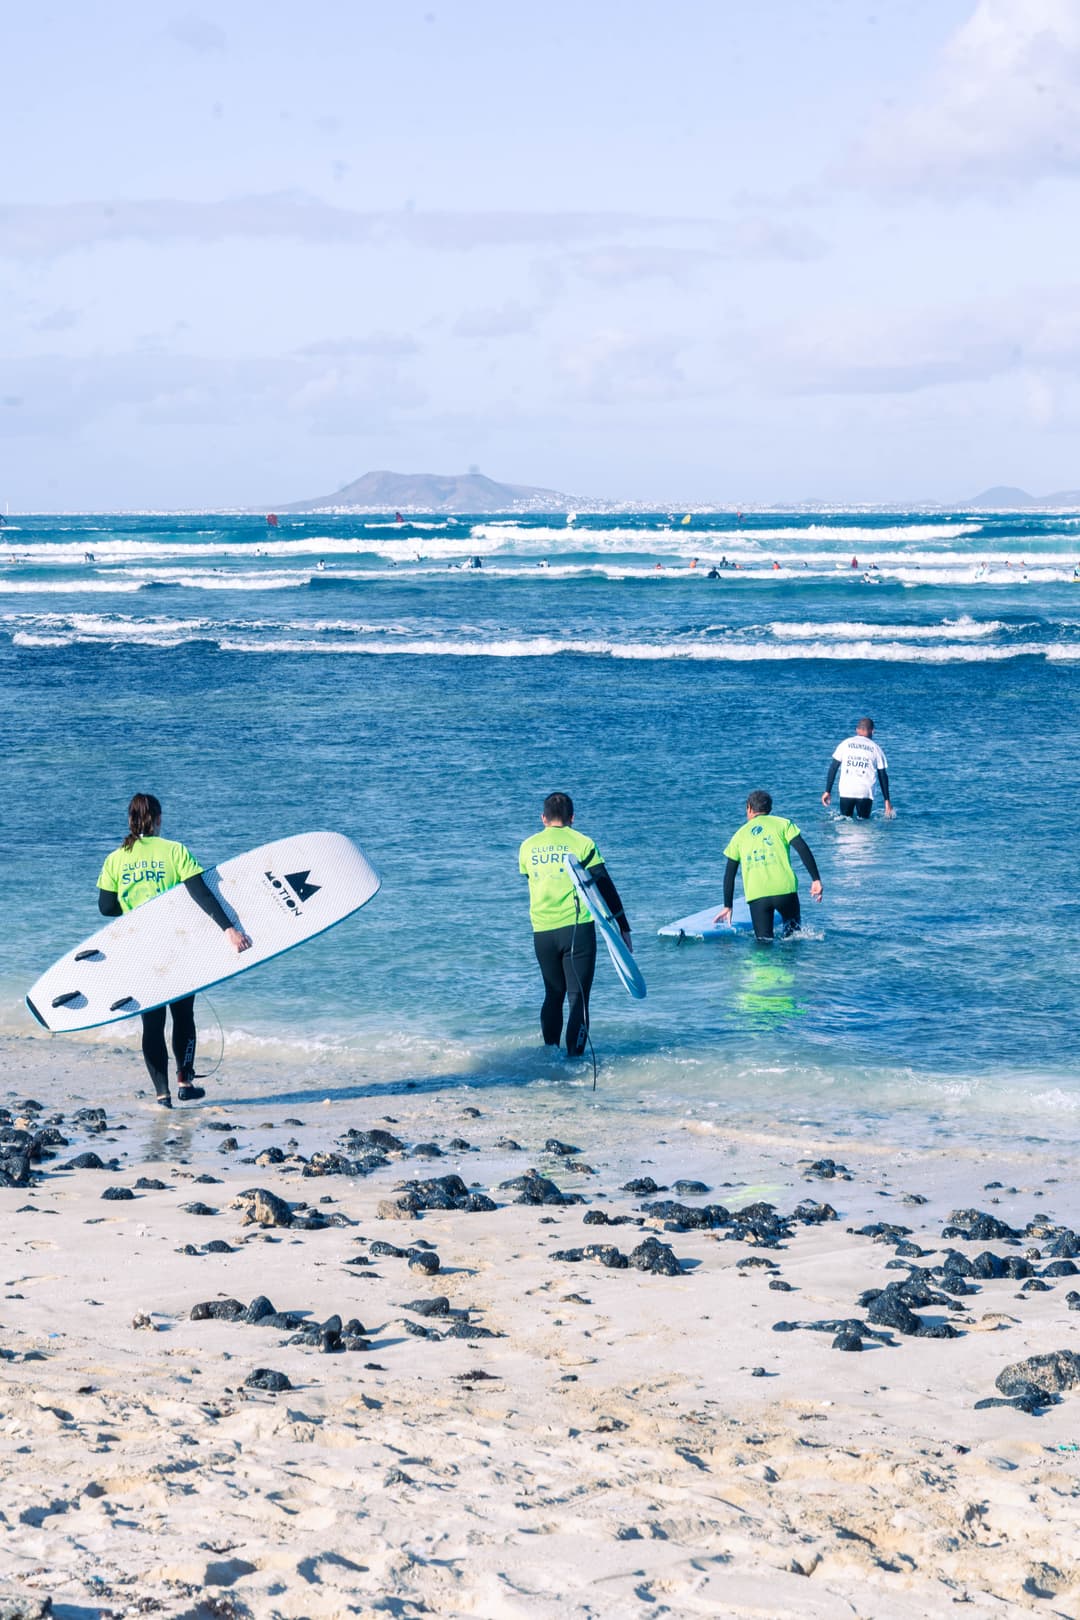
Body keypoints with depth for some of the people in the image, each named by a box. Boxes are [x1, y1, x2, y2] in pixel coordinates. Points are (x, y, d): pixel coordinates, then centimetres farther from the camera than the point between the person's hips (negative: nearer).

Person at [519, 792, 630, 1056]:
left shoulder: (527, 847, 7)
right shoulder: (582, 843, -2)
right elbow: (605, 887, -2)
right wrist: (623, 926, 3)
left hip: (541, 931, 3)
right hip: (577, 927, -3)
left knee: (553, 995, 17)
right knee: (578, 996, 0)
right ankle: (574, 1056, -8)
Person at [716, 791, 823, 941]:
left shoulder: (740, 834, 20)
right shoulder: (782, 823, 13)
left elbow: (729, 874, 20)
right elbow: (803, 849, -2)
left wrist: (728, 906, 25)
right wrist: (816, 879, -1)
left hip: (756, 895, 1)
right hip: (785, 890, -1)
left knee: (764, 940, 5)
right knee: (793, 928, 19)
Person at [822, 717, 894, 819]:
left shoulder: (845, 744, 10)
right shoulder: (876, 749, 9)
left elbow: (833, 768, 8)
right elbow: (883, 776, 10)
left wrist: (828, 791, 11)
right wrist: (887, 800, 14)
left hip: (846, 791, 1)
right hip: (865, 793, -1)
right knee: (863, 822, 5)